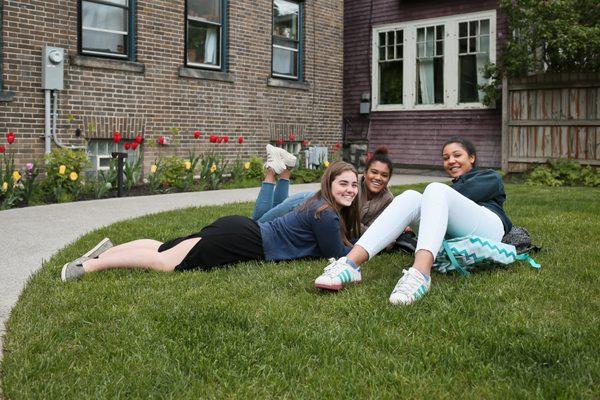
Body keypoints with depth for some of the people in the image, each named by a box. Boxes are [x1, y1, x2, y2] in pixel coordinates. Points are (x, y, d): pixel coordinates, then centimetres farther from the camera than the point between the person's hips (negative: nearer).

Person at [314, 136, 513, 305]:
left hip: (488, 228, -4)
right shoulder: (452, 186, 41)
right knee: (411, 196, -19)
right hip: (448, 237, 4)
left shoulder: (490, 177, 28)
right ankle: (350, 264, -43)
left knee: (436, 189, -27)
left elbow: (469, 193, 3)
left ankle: (420, 274, -57)